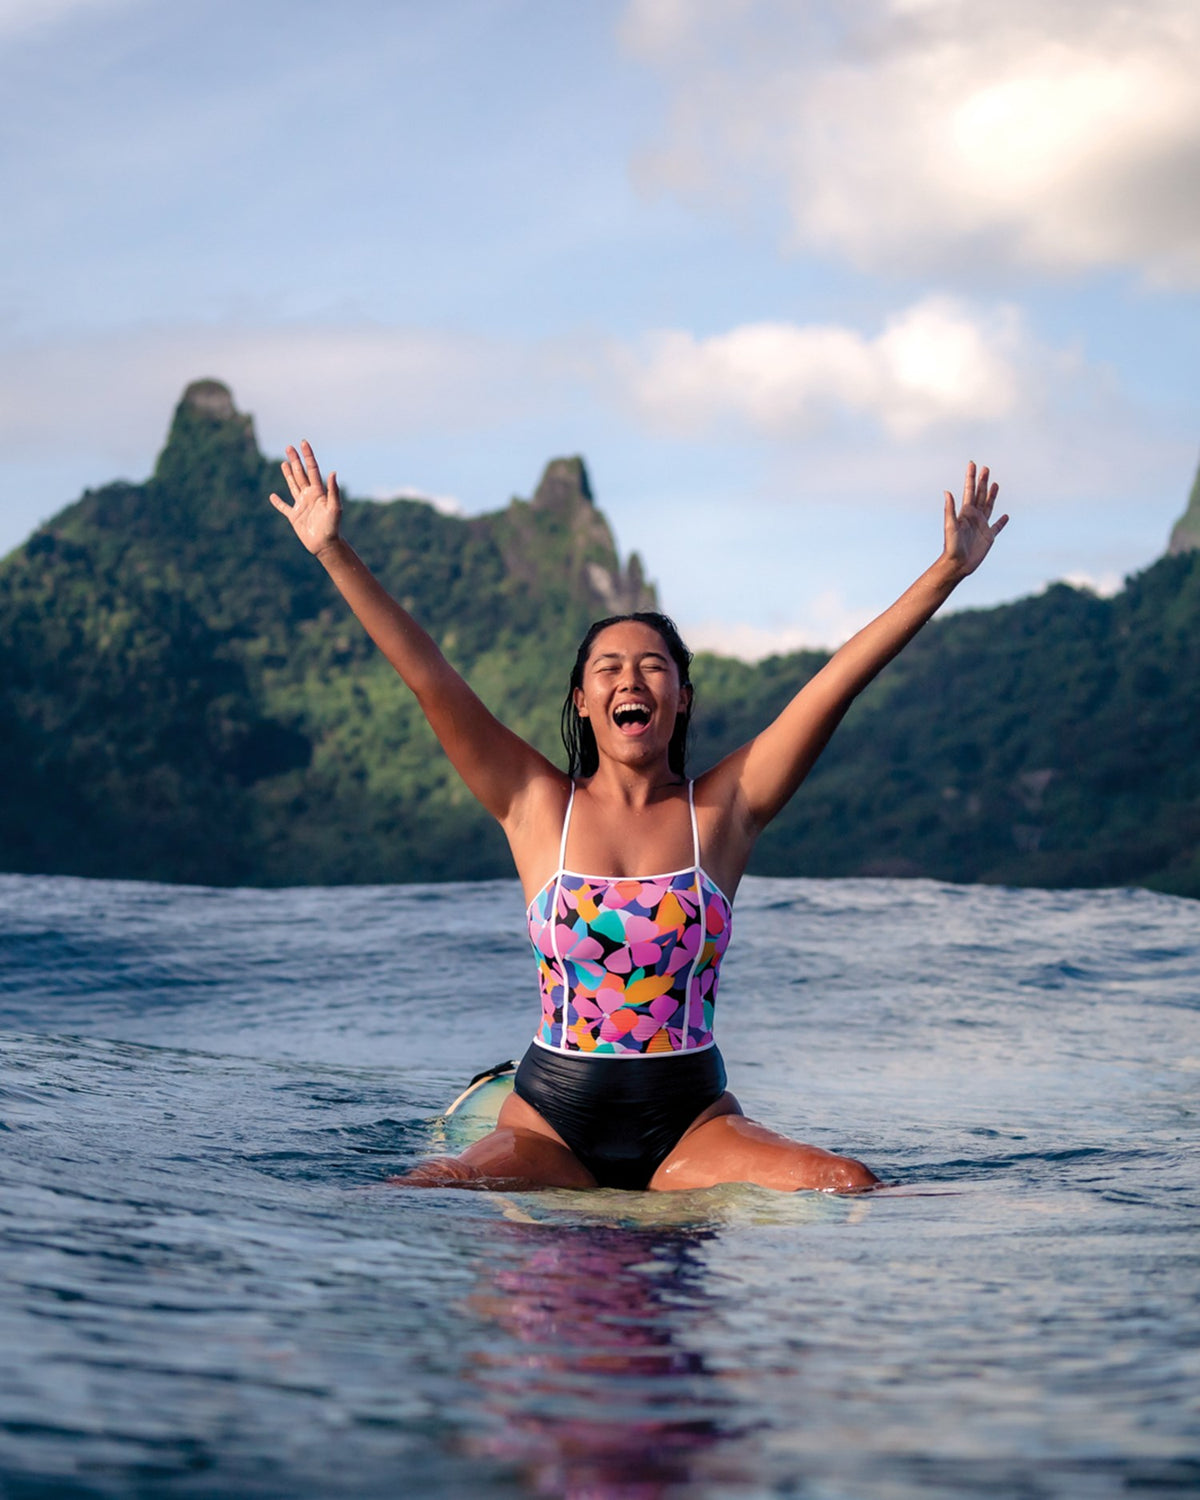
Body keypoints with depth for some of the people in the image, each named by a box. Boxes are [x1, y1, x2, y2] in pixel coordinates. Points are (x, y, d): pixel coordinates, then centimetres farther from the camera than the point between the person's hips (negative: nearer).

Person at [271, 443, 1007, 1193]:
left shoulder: (724, 809, 5)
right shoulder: (538, 806, 4)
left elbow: (840, 680, 0)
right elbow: (428, 675, 0)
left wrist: (950, 569, -3)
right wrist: (334, 550, -4)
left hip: (693, 1121, 0)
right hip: (553, 1117, 0)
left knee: (851, 1189, -24)